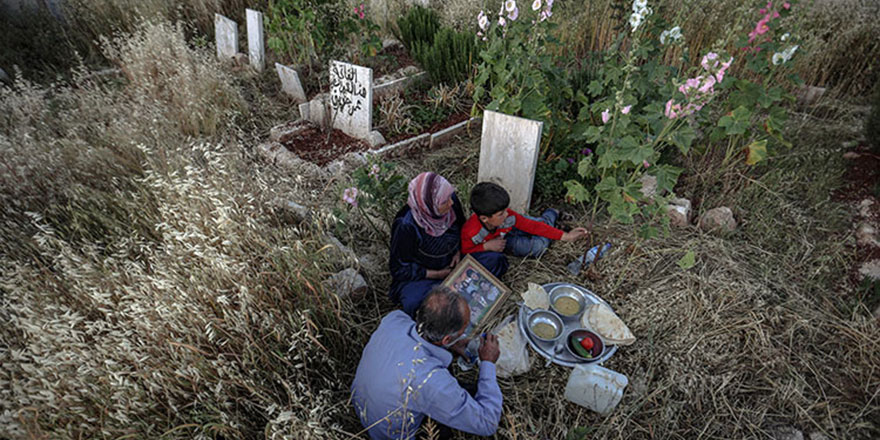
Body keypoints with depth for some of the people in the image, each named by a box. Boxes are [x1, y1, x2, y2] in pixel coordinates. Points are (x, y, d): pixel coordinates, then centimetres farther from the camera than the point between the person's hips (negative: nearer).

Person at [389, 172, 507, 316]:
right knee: (414, 302, -36)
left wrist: (458, 251, -9)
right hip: (421, 275, -5)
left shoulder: (451, 199, -17)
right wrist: (438, 274, -18)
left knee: (497, 262, -10)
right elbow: (400, 269, -18)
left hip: (451, 264, 5)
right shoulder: (406, 225, -31)